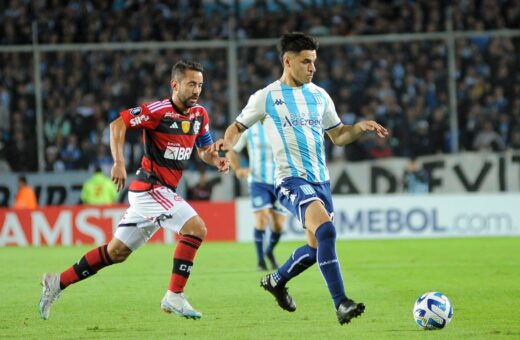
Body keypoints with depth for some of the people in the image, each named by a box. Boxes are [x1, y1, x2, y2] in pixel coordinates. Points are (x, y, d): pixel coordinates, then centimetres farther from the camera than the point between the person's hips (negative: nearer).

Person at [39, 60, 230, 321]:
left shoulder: (199, 115, 8)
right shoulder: (159, 111, -14)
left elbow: (204, 149, 18)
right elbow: (118, 124, -14)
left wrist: (216, 159, -5)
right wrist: (119, 162, -23)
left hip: (163, 191, 8)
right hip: (150, 187, -8)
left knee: (117, 252, 12)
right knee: (196, 228, -21)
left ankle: (58, 282, 20)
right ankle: (174, 297, -17)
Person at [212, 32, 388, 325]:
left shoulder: (319, 96, 13)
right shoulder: (266, 97, -1)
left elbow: (338, 135, 19)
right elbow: (238, 126, 9)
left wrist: (361, 127, 0)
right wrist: (228, 142, -12)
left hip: (321, 179, 7)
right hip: (292, 180, -7)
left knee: (317, 246, 12)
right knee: (325, 230, -28)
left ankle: (276, 281, 40)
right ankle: (341, 303, -30)